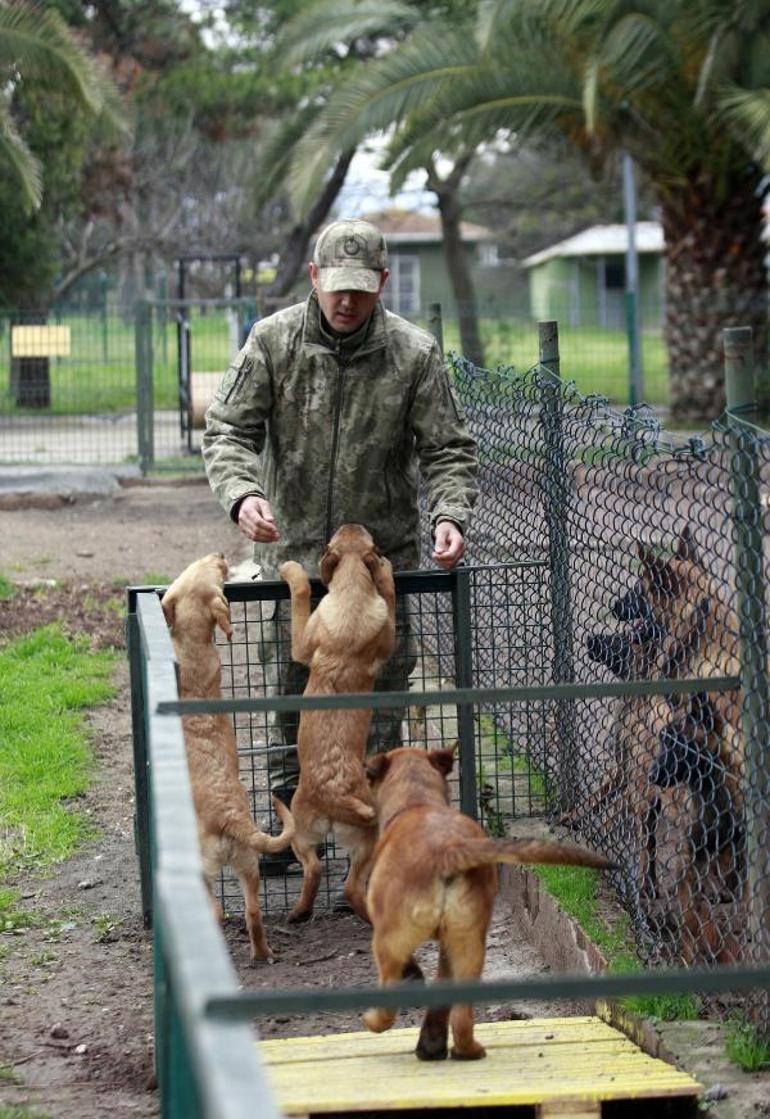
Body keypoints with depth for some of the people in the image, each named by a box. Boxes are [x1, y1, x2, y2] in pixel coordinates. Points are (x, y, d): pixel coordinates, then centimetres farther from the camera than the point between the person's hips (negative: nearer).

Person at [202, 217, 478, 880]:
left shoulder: (414, 353, -6)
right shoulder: (273, 341, -5)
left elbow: (448, 449, -2)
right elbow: (227, 429, -5)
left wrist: (450, 515, -21)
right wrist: (242, 494, -25)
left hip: (383, 557, -1)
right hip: (294, 552, 1)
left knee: (379, 698, 4)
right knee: (292, 695, 7)